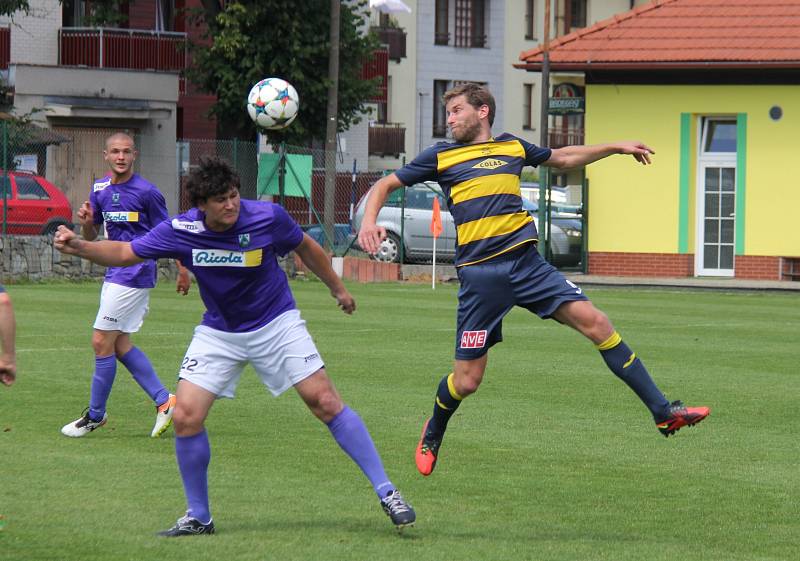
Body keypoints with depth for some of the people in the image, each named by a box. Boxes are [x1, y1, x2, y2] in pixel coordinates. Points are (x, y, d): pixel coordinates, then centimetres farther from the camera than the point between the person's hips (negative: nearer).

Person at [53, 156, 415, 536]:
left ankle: (385, 492, -1)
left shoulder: (268, 218, -19)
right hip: (218, 332, 2)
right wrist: (77, 246, -19)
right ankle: (198, 517, 7)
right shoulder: (180, 231, -17)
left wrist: (338, 289, 14)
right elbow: (125, 254, -4)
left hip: (276, 323, -2)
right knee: (186, 417, -11)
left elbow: (306, 248, 1)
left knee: (325, 402, -10)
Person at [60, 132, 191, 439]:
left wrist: (182, 270, -1)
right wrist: (86, 222, -7)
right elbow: (90, 238, 15)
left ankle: (95, 414, 6)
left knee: (102, 342, -6)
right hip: (115, 273, 8)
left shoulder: (147, 192, -11)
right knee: (120, 344, 9)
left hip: (135, 274, -8)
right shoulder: (100, 189, 9)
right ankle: (163, 400, 15)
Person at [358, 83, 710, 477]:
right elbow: (385, 186, 12)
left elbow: (563, 158, 35)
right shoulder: (441, 157, 8)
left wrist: (616, 147, 29)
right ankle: (432, 436, 31)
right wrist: (369, 222, -8)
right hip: (480, 274, -2)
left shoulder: (513, 147, 17)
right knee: (466, 381, -1)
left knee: (595, 323, -12)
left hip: (526, 264, 2)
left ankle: (662, 411, -9)